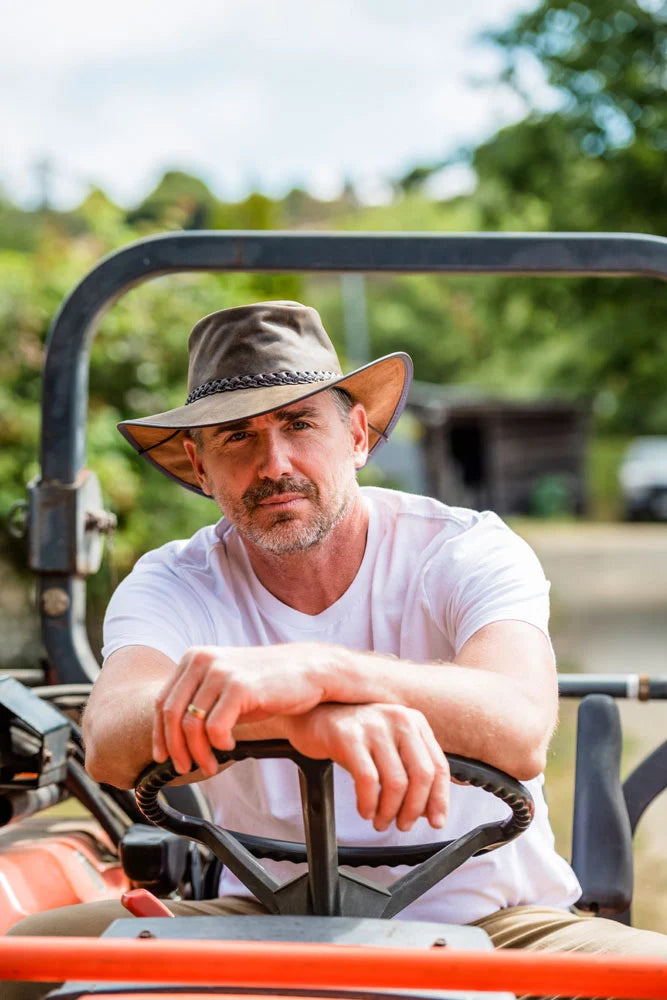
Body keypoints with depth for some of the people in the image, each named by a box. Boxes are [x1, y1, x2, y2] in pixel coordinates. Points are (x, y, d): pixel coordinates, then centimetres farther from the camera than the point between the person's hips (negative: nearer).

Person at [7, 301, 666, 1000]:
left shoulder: (465, 550, -9)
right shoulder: (172, 586, -4)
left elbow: (521, 734, -30)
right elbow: (110, 742, -27)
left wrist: (311, 671, -47)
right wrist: (310, 717, -48)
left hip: (480, 914, -1)